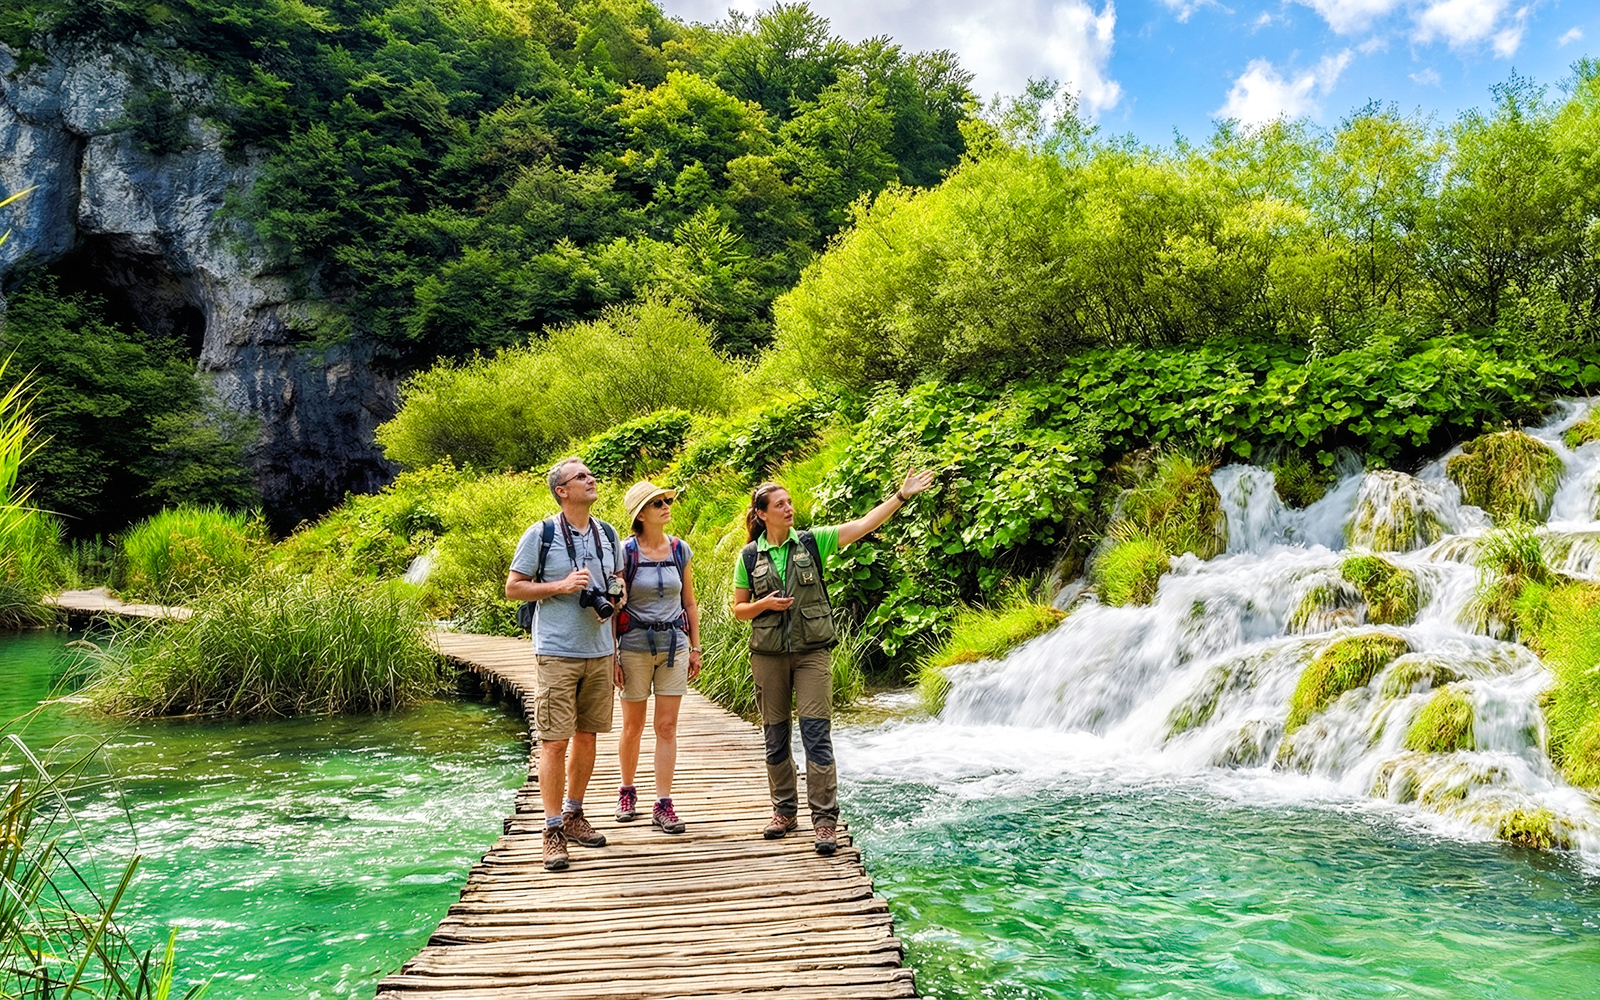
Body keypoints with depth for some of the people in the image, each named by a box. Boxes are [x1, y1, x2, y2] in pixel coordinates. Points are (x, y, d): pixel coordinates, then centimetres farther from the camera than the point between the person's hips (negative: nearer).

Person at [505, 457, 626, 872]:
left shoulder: (608, 534, 10)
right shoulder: (541, 534, -6)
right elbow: (512, 588, -4)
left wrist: (618, 593, 0)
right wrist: (561, 586, -15)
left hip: (600, 650, 5)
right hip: (557, 653, -5)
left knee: (586, 736, 13)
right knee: (554, 741, -4)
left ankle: (574, 815, 27)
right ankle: (553, 830, 5)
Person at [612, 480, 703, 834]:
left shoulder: (680, 550, 4)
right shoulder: (625, 552, -7)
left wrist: (695, 648, 10)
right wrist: (612, 656, -7)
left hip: (674, 644, 3)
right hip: (635, 645, -2)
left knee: (667, 727, 1)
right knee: (633, 726, 9)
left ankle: (663, 805, 6)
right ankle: (627, 791, 31)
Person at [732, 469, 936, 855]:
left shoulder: (812, 542, 1)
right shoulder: (749, 556, 3)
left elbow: (863, 524, -6)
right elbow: (738, 610, 9)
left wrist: (901, 495, -13)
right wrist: (765, 603, -11)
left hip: (812, 650, -1)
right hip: (768, 654, 1)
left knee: (817, 733, -7)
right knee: (775, 736, 9)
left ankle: (825, 820, -1)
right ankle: (784, 811, 25)